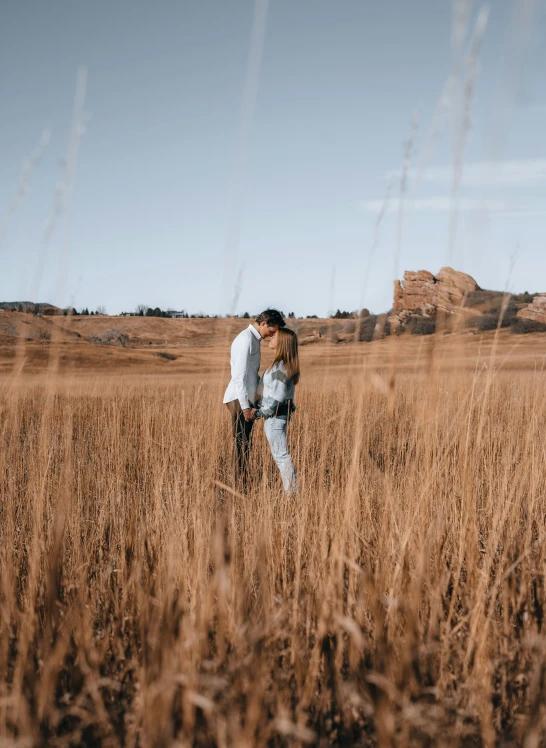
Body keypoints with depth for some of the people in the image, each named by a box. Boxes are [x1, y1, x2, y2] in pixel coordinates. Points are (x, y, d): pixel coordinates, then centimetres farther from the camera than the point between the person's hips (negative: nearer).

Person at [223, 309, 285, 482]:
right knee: (242, 443, -8)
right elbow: (239, 376, -20)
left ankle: (240, 482, 15)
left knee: (244, 443, 11)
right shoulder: (245, 340, -15)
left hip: (247, 399, 10)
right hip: (240, 399, -10)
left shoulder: (254, 339, 16)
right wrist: (245, 406, -21)